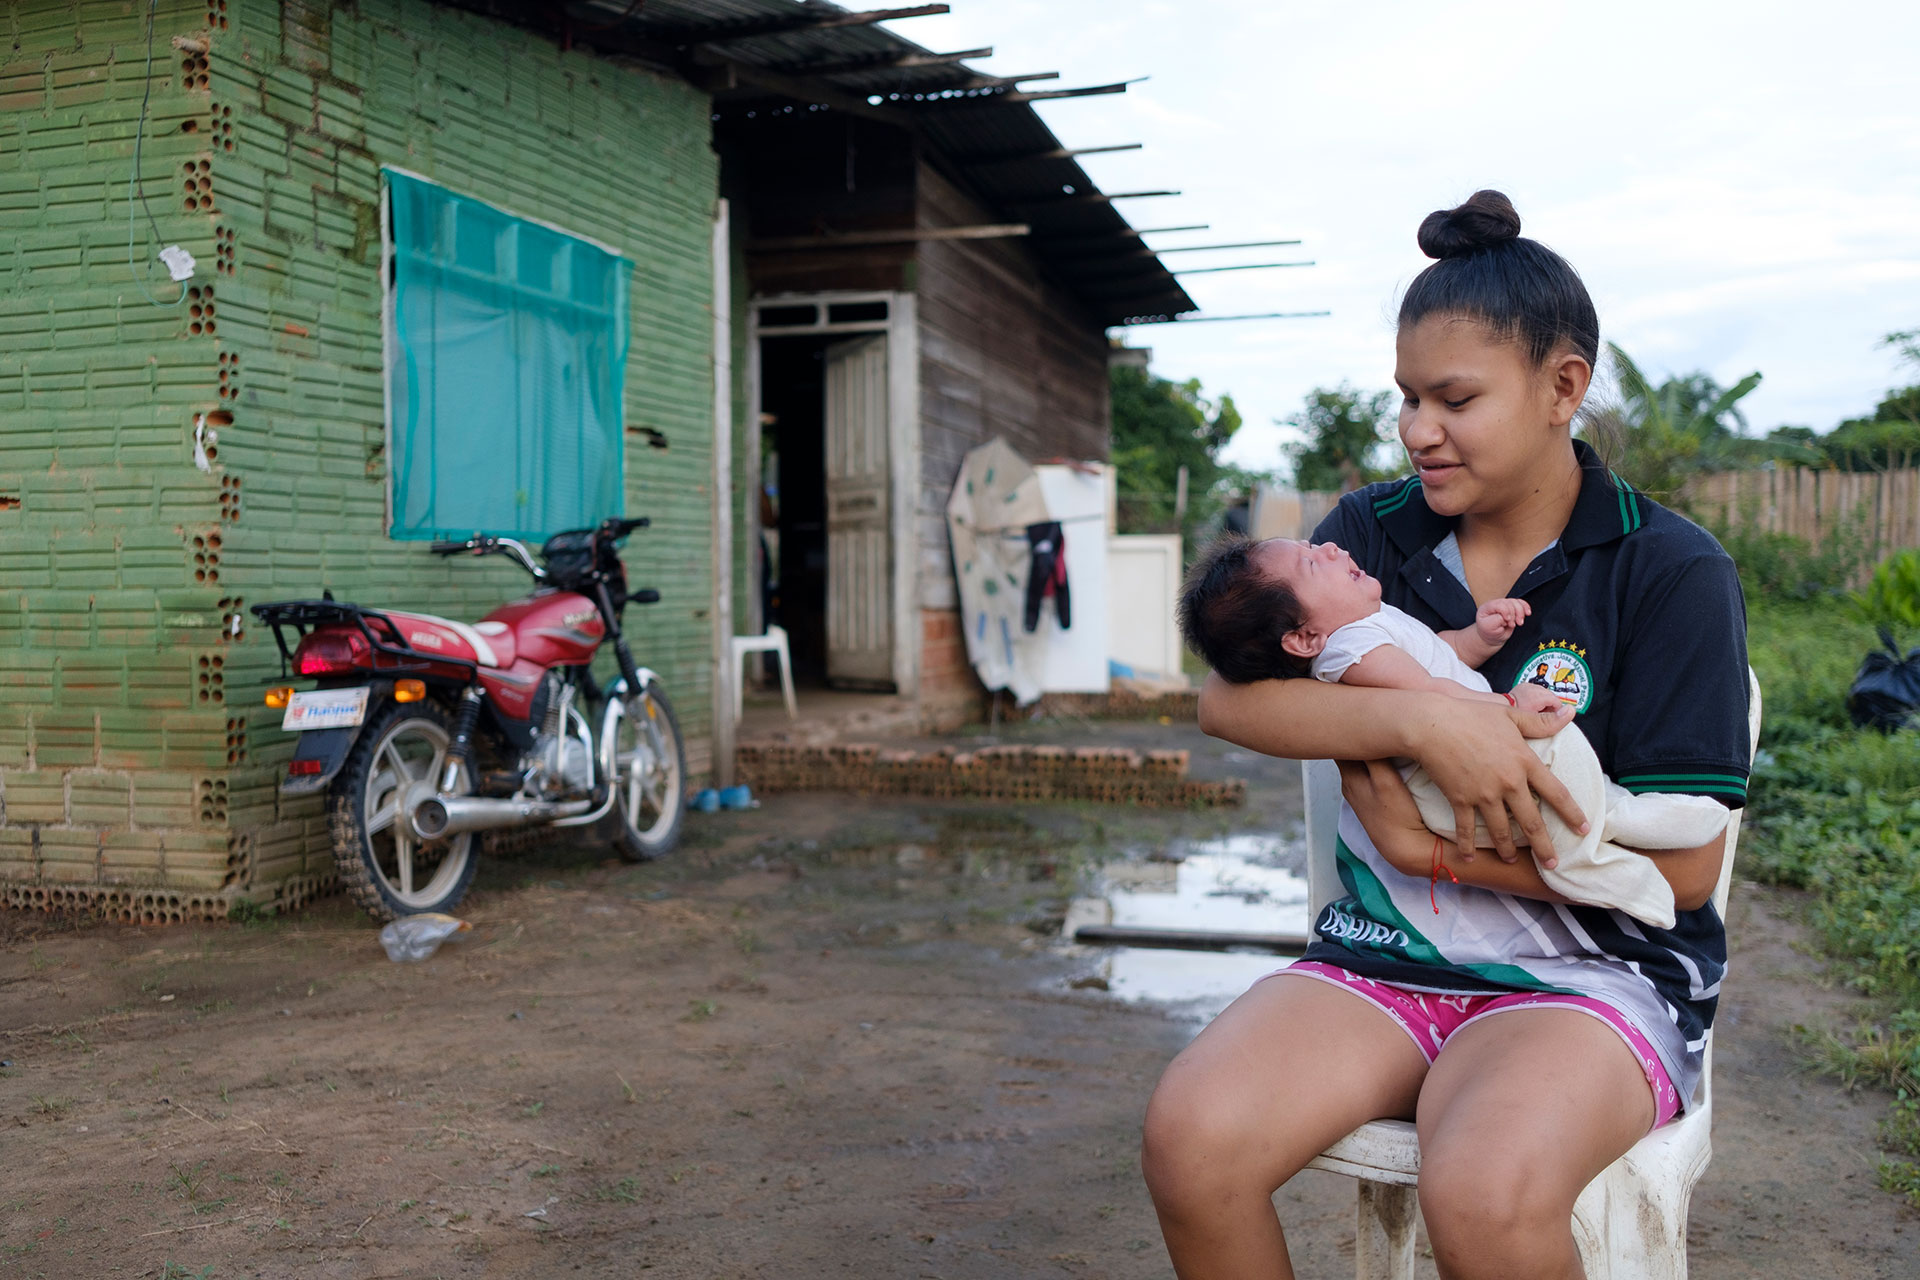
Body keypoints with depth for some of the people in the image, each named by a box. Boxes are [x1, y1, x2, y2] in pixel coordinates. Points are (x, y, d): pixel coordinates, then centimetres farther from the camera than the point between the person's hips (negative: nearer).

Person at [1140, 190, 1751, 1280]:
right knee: (1191, 1137, -24)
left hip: (1589, 974, -3)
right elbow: (1227, 698, -8)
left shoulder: (1670, 572, -4)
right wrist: (1421, 720, -23)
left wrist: (1436, 849, -15)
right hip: (1381, 958, 4)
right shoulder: (1373, 532, 7)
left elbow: (1682, 863, -10)